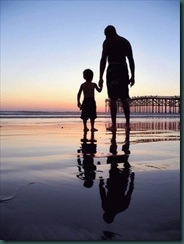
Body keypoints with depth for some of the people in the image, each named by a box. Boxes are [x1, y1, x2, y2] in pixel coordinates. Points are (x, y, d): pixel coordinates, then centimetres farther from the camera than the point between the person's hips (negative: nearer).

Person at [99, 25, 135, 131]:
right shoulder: (126, 42, 18)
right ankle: (127, 123, 9)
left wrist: (101, 77, -8)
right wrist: (132, 76, 15)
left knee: (113, 99, -4)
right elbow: (131, 60, 14)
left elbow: (103, 60, -6)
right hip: (124, 70, 5)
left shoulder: (107, 42, 3)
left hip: (112, 70, -5)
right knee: (124, 98, 10)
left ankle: (114, 125, -4)